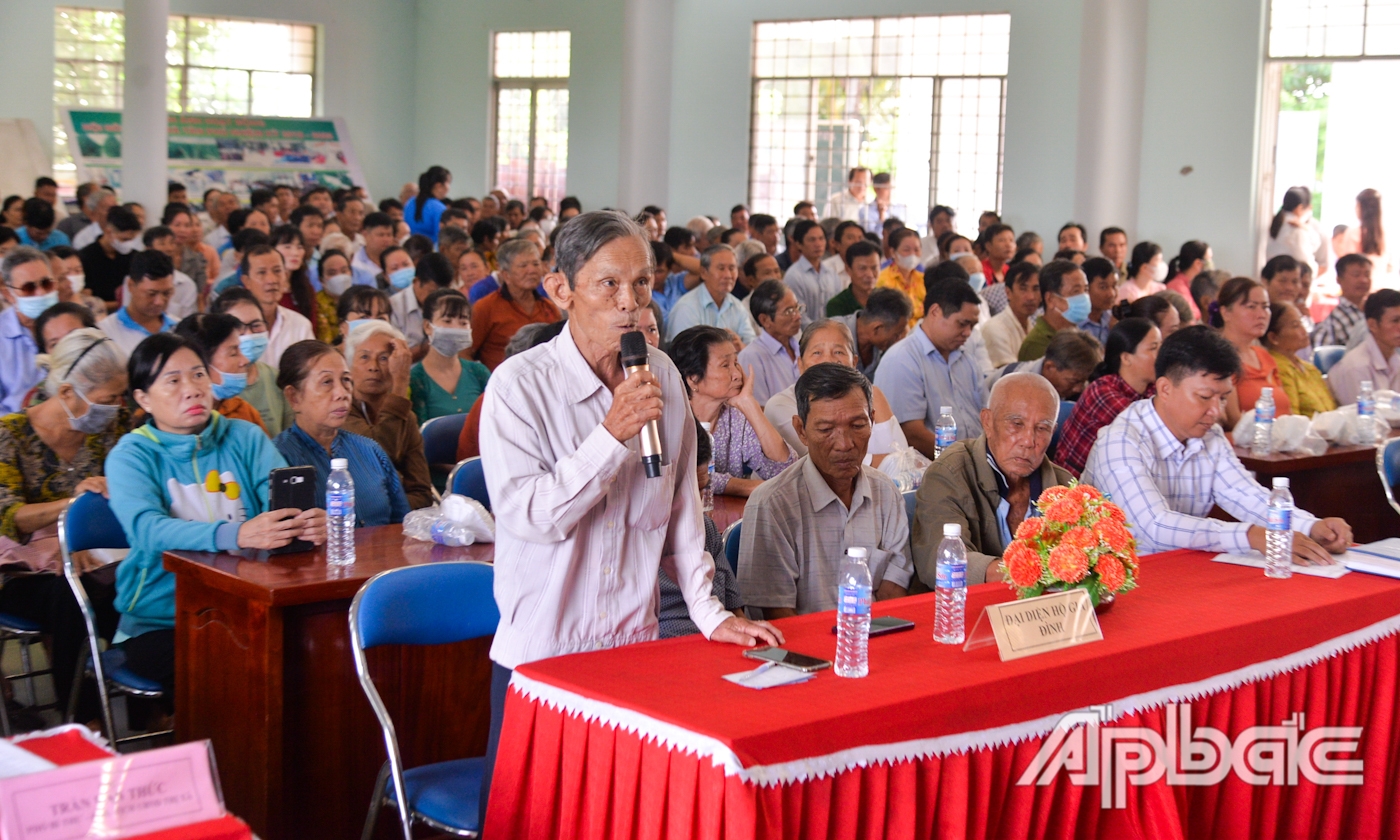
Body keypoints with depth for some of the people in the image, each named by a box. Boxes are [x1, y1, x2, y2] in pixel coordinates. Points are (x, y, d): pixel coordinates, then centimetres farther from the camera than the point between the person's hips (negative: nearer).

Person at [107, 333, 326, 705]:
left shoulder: (246, 438, 8)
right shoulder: (132, 455, -2)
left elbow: (288, 501, -7)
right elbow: (149, 530, -22)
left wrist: (310, 522, -34)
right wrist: (235, 535, -41)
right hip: (160, 622, -3)